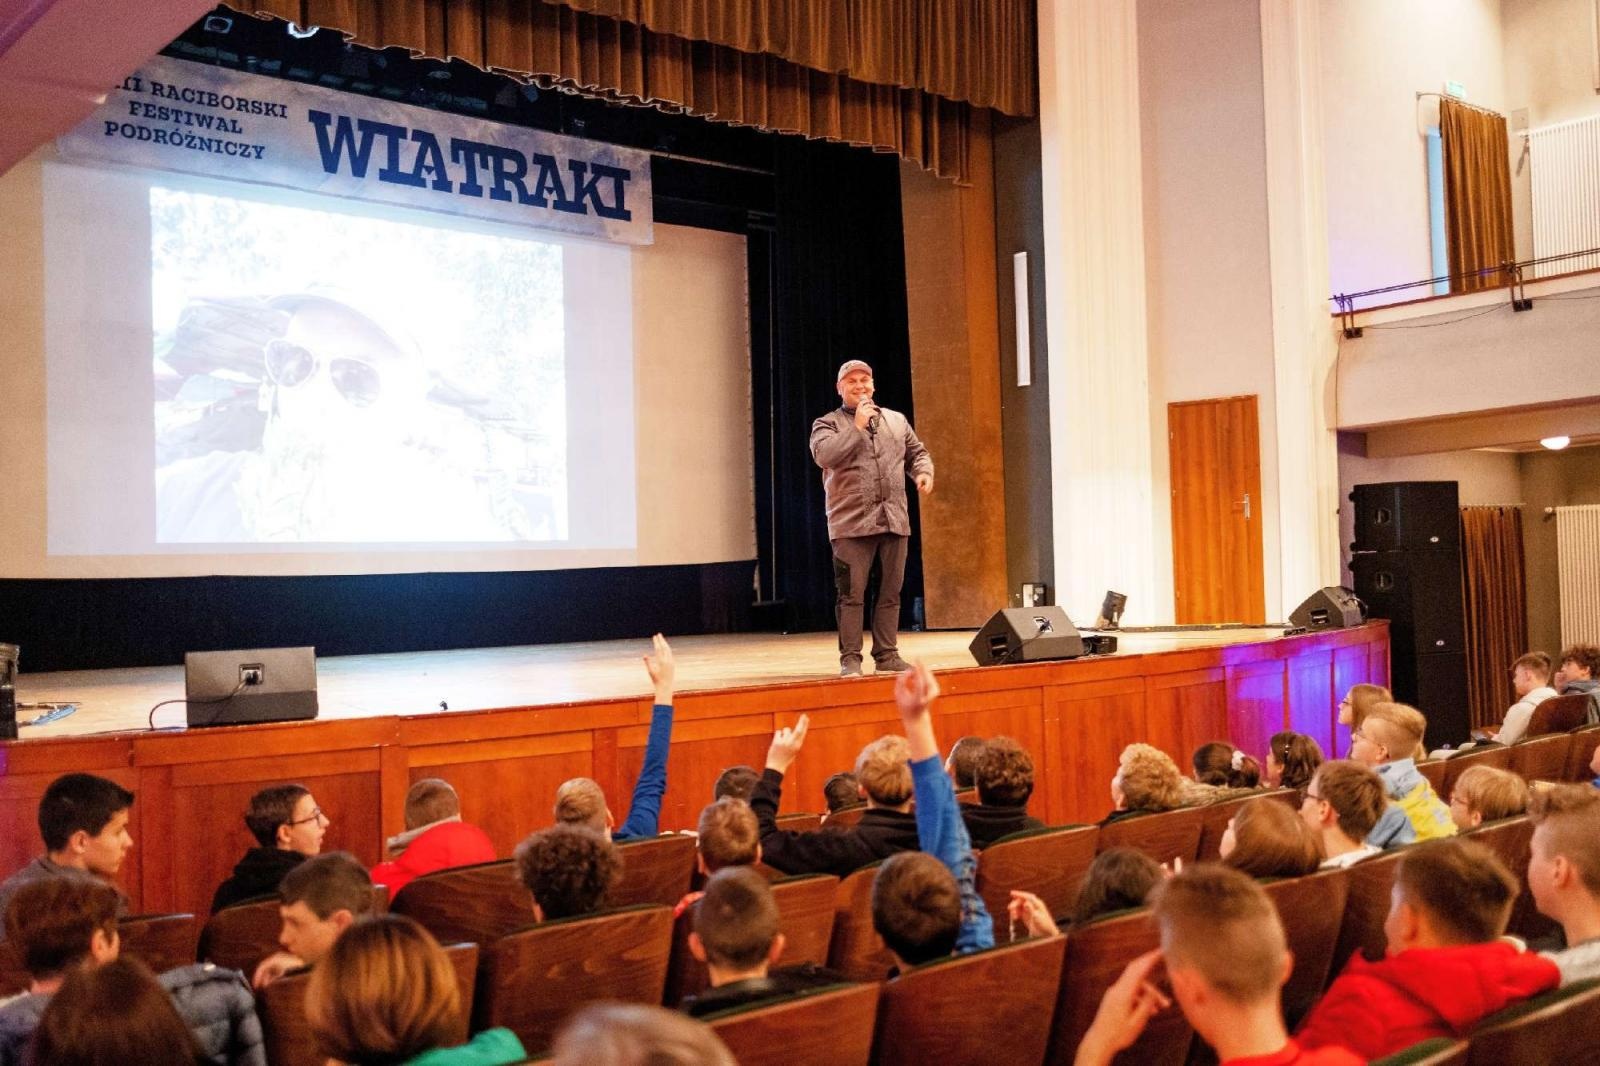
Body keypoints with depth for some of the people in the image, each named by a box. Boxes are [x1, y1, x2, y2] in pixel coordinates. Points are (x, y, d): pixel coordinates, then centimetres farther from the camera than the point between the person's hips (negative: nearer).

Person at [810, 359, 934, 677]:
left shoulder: (897, 420, 18)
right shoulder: (827, 424, 4)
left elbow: (917, 452, 25)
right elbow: (824, 455, -15)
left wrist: (924, 472, 3)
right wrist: (857, 427, -11)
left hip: (894, 521, 4)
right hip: (851, 524, -4)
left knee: (890, 593, 8)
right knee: (852, 594, -4)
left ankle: (887, 655, 16)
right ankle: (850, 658, 3)